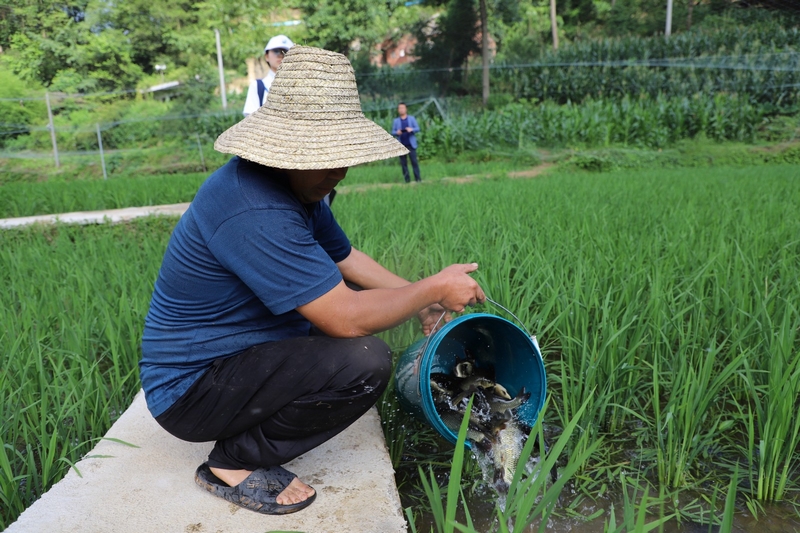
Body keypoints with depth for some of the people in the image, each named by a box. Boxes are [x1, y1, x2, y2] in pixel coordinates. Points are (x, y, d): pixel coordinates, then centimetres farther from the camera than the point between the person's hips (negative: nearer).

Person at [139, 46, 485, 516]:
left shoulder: (298, 183, 1)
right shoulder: (253, 213, -31)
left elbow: (345, 258, 12)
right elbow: (347, 319, -30)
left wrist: (419, 299, 4)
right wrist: (434, 289, -16)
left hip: (236, 350, 10)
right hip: (189, 390, -10)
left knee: (363, 298, 13)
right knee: (366, 362, -27)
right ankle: (234, 463, -5)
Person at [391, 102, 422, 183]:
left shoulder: (411, 118, 9)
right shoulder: (396, 121, 12)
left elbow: (417, 128, 5)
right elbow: (393, 131, 9)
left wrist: (411, 129, -16)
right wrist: (397, 132, -14)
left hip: (411, 144, -2)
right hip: (401, 145, 2)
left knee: (414, 161, -8)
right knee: (403, 163, 1)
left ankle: (417, 179, -5)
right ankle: (407, 179, 5)